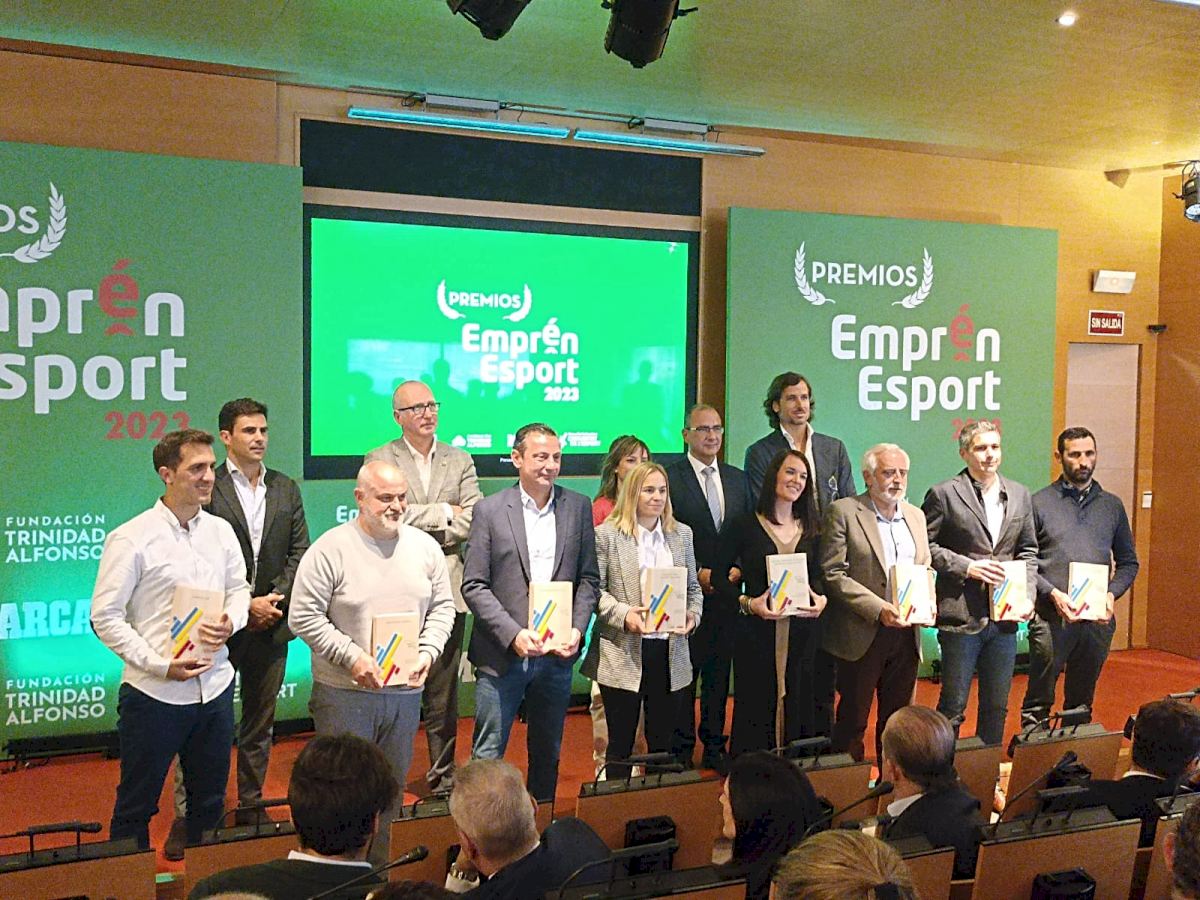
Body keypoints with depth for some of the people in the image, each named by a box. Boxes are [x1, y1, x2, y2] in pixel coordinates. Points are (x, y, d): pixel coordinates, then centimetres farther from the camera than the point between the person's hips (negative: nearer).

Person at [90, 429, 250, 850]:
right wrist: (159, 665, -17)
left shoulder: (221, 531, 5)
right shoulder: (131, 539, -11)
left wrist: (231, 622, -7)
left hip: (215, 687, 5)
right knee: (136, 805, 9)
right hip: (154, 692, -5)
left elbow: (239, 588, 15)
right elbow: (105, 617, -11)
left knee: (210, 801, 17)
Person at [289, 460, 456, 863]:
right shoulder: (330, 549, -10)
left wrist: (427, 652, -4)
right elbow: (304, 617, -11)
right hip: (344, 692, -4)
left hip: (405, 691, 5)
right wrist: (352, 656, -17)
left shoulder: (425, 546, 5)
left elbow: (442, 607, 12)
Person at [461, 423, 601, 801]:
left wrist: (577, 629, -7)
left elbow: (589, 578, 8)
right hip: (503, 654, -3)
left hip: (557, 654, 3)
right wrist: (513, 634, -17)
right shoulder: (490, 510, -4)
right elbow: (473, 585, -7)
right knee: (487, 755, 1)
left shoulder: (578, 507, 5)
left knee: (548, 753, 16)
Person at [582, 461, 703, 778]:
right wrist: (623, 615, -18)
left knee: (664, 741, 12)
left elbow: (693, 587, 16)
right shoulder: (607, 535, -3)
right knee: (621, 742, 6)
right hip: (623, 654, -4)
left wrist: (692, 615, -2)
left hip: (670, 653, 4)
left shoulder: (682, 534, 11)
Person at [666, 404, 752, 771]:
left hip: (727, 593, 5)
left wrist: (737, 569, -3)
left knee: (719, 673, 12)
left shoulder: (738, 479, 12)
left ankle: (714, 747, 24)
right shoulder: (670, 477, -6)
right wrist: (696, 573, -14)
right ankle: (681, 751, 13)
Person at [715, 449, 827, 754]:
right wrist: (747, 603, -16)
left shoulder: (812, 531, 12)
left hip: (803, 634, 3)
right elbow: (719, 578, -2)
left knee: (799, 710, 5)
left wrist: (822, 599, -6)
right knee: (755, 712, 0)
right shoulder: (745, 527, -1)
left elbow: (821, 578, 15)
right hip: (757, 633, -3)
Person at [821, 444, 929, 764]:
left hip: (906, 633, 5)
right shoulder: (843, 512, -6)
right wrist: (879, 609, -20)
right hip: (863, 634, -5)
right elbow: (833, 575, -12)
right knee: (853, 720, 4)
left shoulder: (915, 516, 13)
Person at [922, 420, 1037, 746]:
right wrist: (966, 566, -15)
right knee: (952, 706, 3)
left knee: (997, 707, 14)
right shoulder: (944, 494, -6)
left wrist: (1027, 593, 2)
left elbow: (1028, 550, 16)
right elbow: (924, 545, -6)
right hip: (962, 616, -5)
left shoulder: (1019, 495, 10)